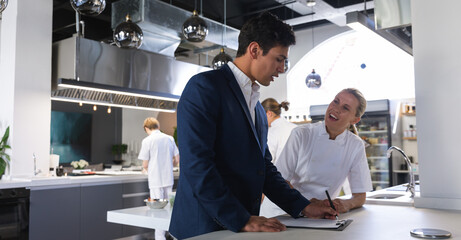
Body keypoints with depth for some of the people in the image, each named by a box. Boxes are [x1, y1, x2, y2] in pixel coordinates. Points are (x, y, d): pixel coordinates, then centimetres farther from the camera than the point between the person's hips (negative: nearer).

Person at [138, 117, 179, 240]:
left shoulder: (147, 141, -8)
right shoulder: (170, 138, 5)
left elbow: (145, 164, -7)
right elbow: (177, 159, 8)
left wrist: (145, 168, 15)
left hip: (155, 180, -5)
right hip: (169, 178, 5)